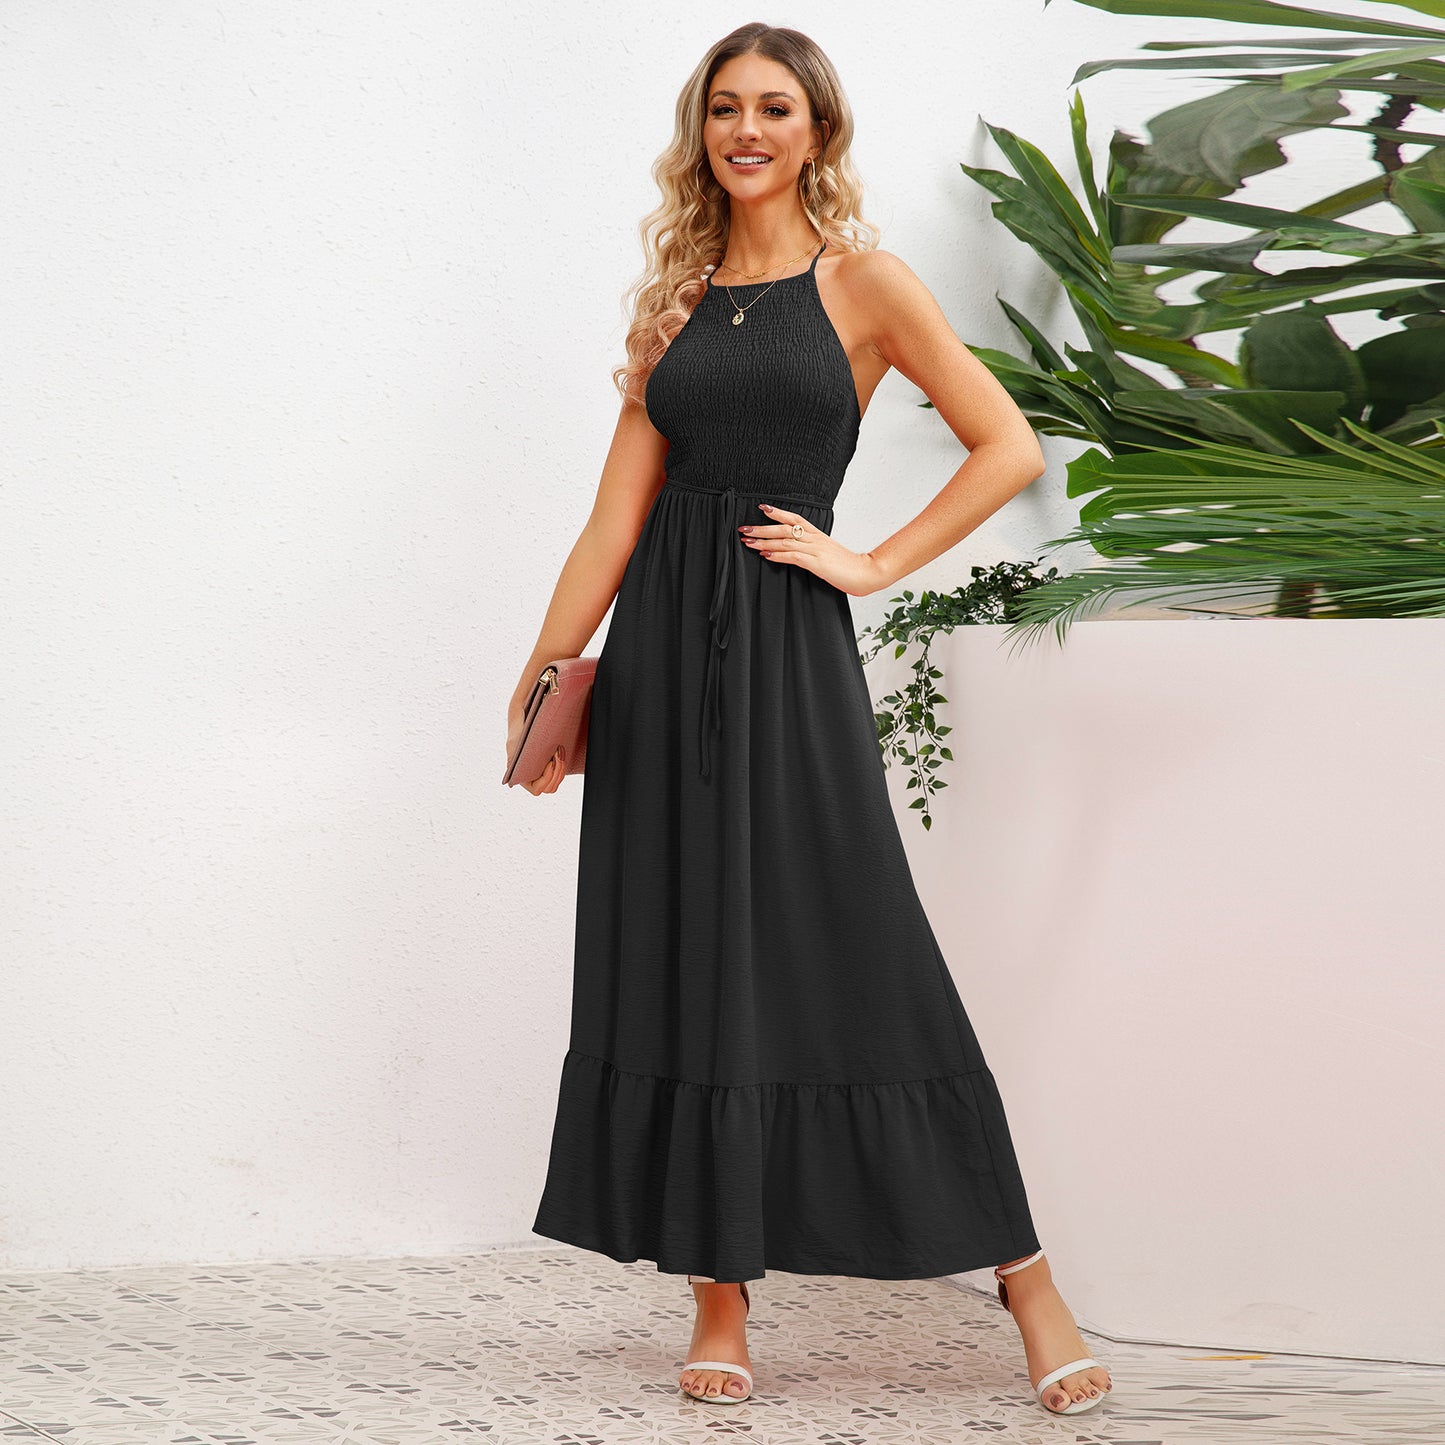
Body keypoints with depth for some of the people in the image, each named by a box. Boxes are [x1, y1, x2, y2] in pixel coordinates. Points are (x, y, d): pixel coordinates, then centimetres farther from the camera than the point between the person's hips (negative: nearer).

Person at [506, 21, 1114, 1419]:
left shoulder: (861, 282, 1)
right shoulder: (674, 300, 13)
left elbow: (1008, 447, -3)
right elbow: (617, 513, 9)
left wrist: (873, 563, -6)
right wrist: (544, 674, 2)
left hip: (787, 646, -4)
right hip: (662, 648, 4)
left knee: (855, 963, -7)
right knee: (688, 969, 3)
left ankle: (1024, 1277, 1)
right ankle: (719, 1309, 9)